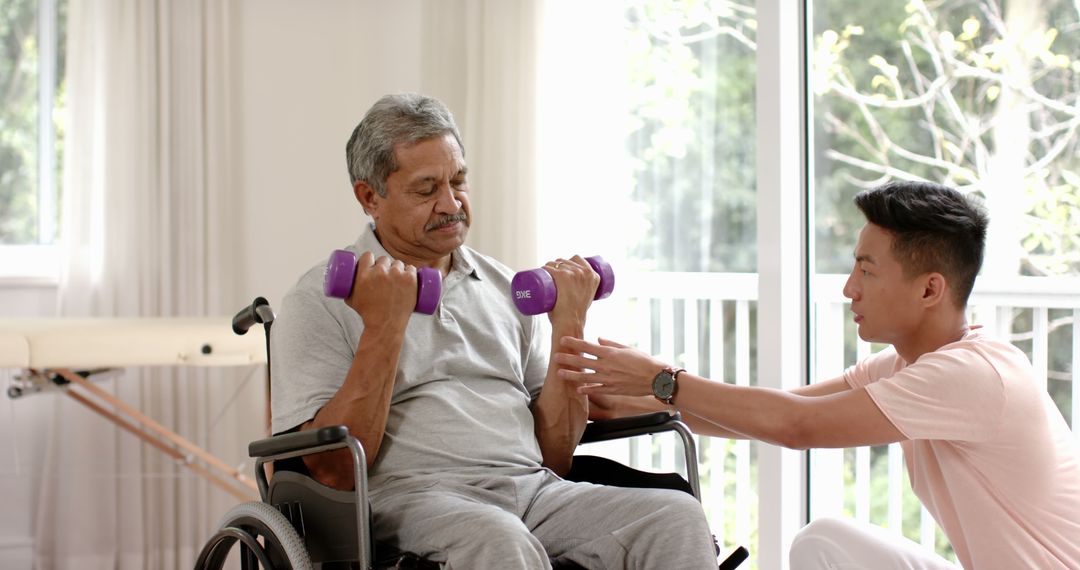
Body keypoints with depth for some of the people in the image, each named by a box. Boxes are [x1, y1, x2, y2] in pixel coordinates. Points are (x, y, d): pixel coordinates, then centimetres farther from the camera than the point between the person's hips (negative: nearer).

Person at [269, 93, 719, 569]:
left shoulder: (506, 289, 20)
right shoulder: (320, 301, 5)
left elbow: (554, 454, 15)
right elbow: (334, 470, -7)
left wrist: (568, 327, 6)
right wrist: (383, 328, -12)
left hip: (532, 488, 5)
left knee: (676, 515, -22)